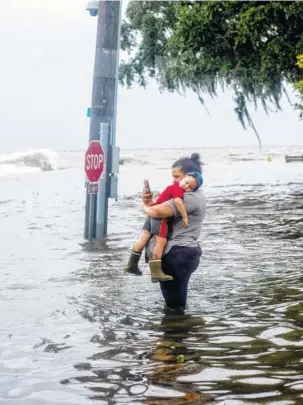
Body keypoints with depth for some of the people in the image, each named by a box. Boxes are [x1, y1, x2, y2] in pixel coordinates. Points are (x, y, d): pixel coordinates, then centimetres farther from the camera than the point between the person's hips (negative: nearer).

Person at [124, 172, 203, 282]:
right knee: (161, 242, -9)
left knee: (144, 239, 14)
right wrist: (185, 216, -25)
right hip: (160, 217, -10)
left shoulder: (174, 186, 16)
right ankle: (156, 273, -12)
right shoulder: (177, 188, -14)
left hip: (152, 214, 10)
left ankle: (131, 264, 23)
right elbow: (178, 201, -30)